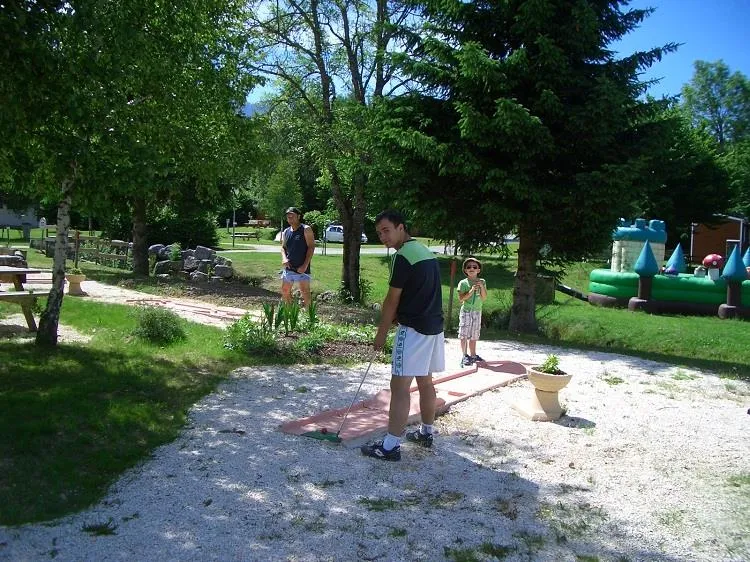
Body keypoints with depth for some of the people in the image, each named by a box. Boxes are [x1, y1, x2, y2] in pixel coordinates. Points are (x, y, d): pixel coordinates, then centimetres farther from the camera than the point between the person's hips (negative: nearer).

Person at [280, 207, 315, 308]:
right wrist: (284, 258, -7)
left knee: (305, 291, -6)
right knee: (285, 291, 11)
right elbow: (283, 247, 16)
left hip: (301, 268, -6)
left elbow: (311, 247, -11)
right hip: (288, 267, 6)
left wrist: (305, 265, -17)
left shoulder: (306, 229, -6)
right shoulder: (286, 231, 11)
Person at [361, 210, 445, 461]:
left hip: (413, 328, -10)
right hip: (434, 325, 10)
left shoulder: (403, 256, -15)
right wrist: (397, 317, 17)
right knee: (425, 382, 19)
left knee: (400, 385, -7)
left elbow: (392, 300, -11)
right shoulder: (426, 252, 14)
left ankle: (391, 445, -6)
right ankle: (426, 432, 31)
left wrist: (381, 333, -2)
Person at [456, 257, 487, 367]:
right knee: (464, 335, -4)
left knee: (474, 335, 10)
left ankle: (473, 355, 19)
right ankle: (465, 356, 4)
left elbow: (484, 298, 2)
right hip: (466, 311, -4)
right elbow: (461, 299, -11)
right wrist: (471, 291, -20)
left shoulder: (481, 282, 6)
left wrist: (482, 287, -13)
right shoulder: (463, 283, -5)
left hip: (477, 311, 4)